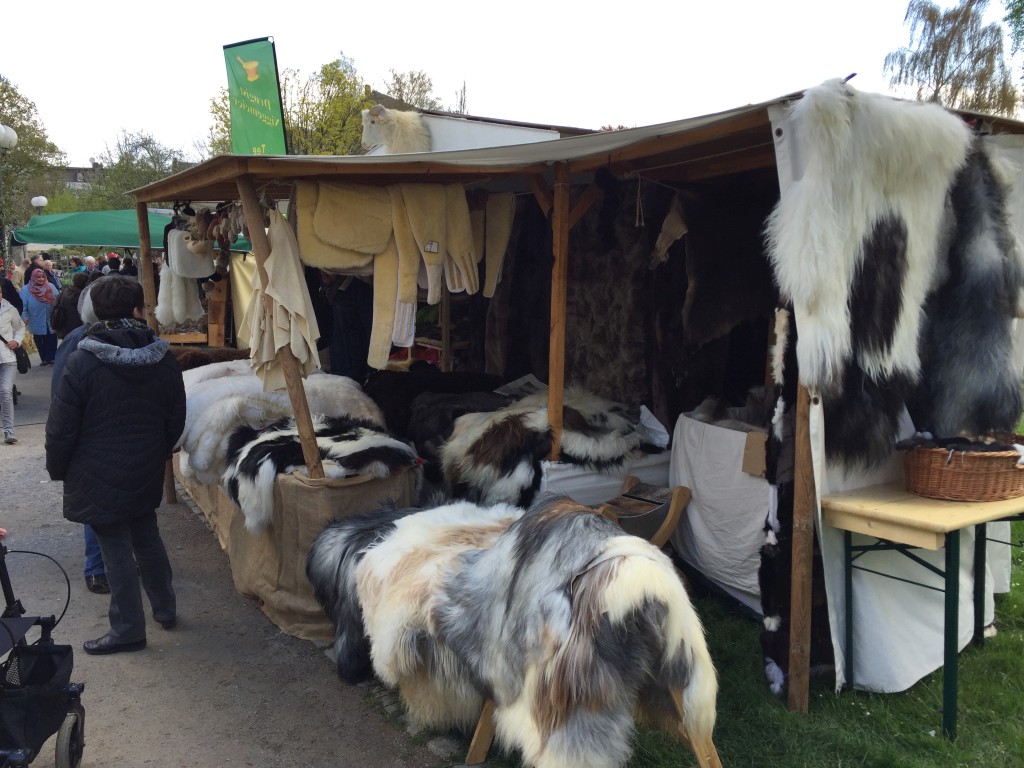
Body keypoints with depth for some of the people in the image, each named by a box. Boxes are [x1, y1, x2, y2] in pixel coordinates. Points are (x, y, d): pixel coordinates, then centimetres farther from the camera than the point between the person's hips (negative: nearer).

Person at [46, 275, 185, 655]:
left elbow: (61, 427, -12)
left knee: (116, 550, 5)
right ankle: (165, 608, 33)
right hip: (146, 474, 5)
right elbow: (176, 420, 5)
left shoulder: (82, 360, -17)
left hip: (99, 476, -4)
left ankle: (128, 630, 17)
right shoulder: (164, 360, -4)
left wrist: (57, 468, 4)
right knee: (147, 538, 21)